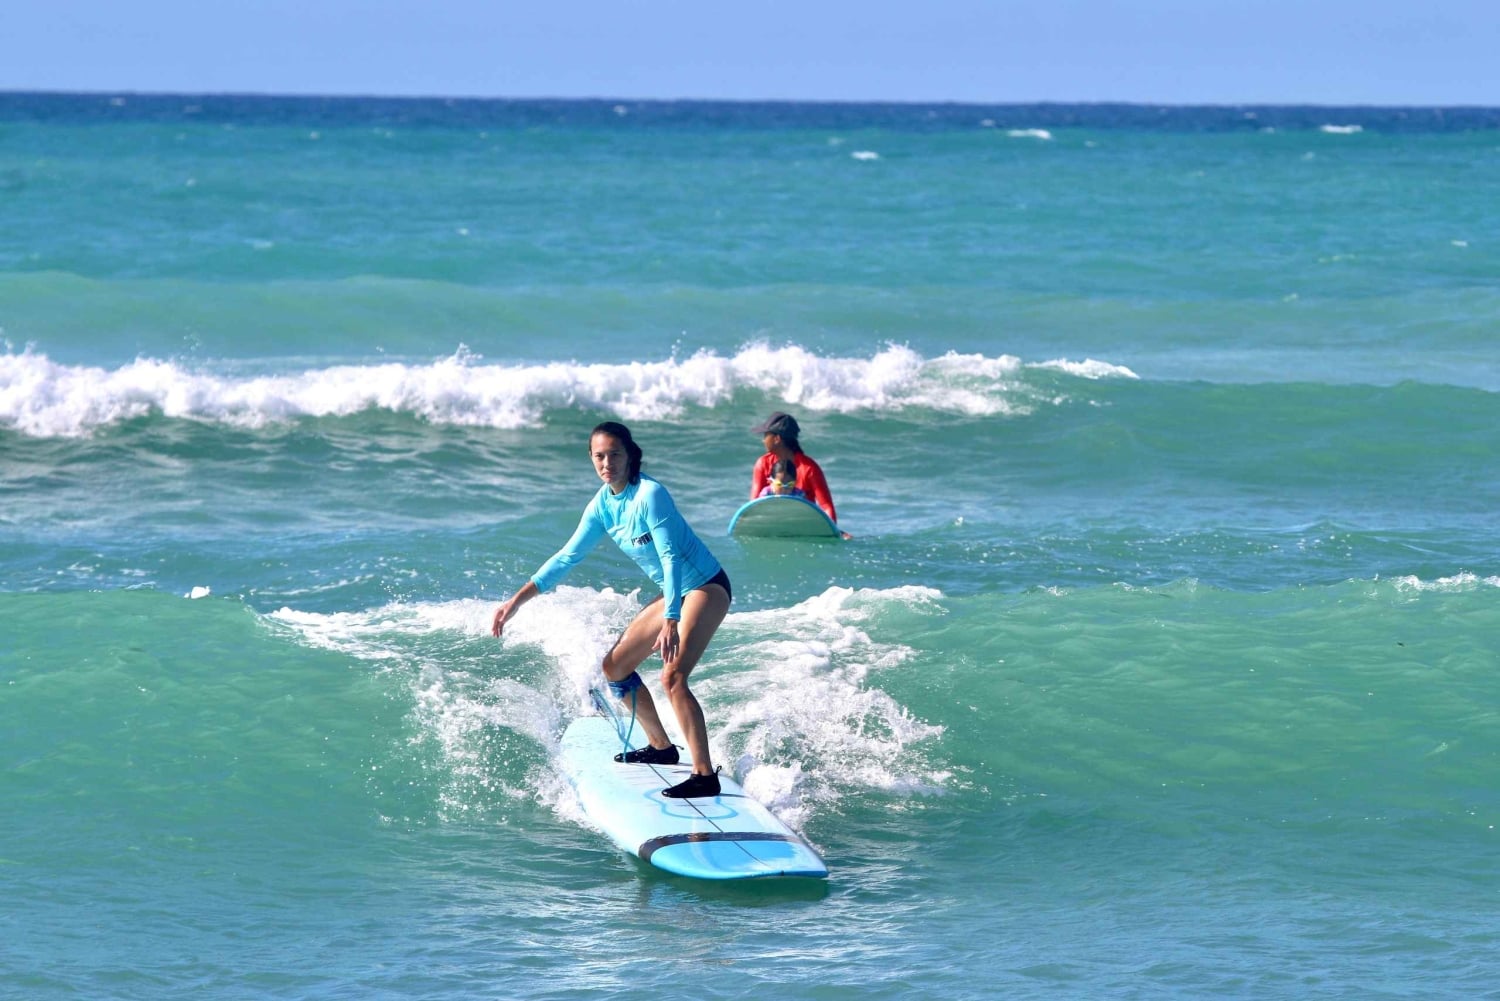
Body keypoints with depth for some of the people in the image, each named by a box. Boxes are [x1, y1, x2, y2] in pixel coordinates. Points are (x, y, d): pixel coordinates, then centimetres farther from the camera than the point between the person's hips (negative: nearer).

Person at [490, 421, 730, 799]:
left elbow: (670, 557, -27)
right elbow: (568, 556, 11)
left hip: (705, 586, -9)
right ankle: (661, 747, 29)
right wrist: (517, 600, 9)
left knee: (672, 676, -25)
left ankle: (705, 776, -27)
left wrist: (671, 621, -35)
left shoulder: (649, 495, -21)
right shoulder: (603, 505, 3)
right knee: (615, 666, 14)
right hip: (674, 594, 9)